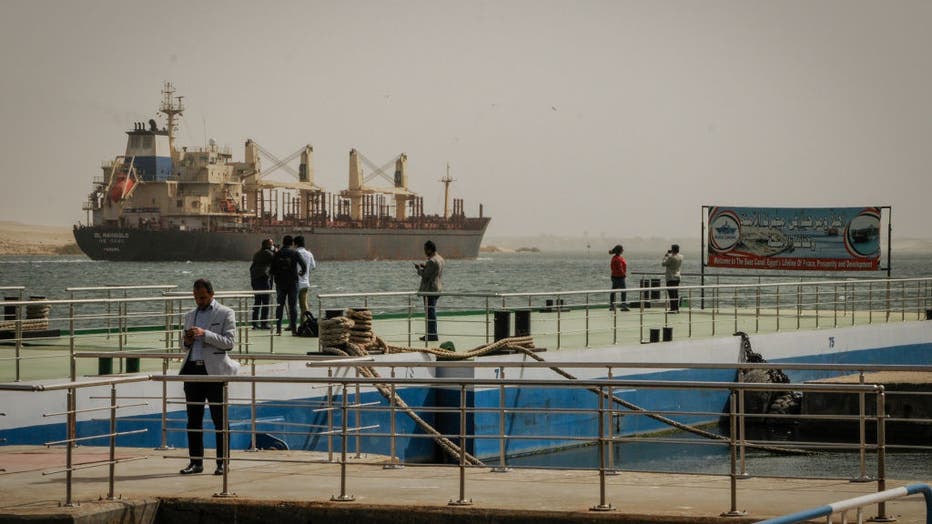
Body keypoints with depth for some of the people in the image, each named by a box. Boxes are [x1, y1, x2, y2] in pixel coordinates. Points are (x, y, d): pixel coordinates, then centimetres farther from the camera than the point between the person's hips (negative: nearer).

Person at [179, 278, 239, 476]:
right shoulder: (190, 315, 18)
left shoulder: (225, 314, 1)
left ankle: (222, 462, 2)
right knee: (193, 418, 5)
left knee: (219, 419, -2)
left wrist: (205, 334, -17)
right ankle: (195, 461, 11)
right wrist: (186, 341, 1)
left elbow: (229, 342, -7)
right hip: (193, 369, 5)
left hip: (214, 370, -5)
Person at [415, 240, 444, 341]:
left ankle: (432, 335, -3)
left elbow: (425, 275, -18)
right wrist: (425, 267, 15)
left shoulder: (431, 261, -20)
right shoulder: (440, 259, 11)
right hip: (437, 288, 10)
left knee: (430, 313, -5)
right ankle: (431, 334, 22)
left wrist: (419, 268, 0)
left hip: (429, 290, -10)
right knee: (431, 312, 16)